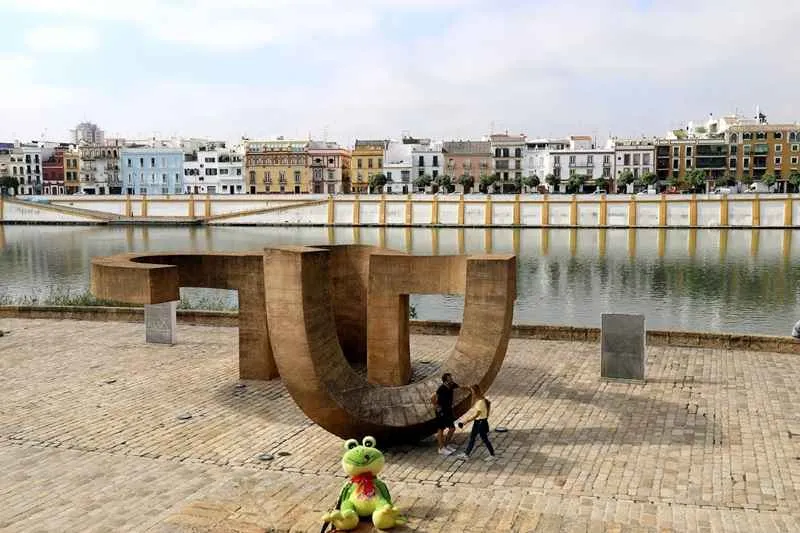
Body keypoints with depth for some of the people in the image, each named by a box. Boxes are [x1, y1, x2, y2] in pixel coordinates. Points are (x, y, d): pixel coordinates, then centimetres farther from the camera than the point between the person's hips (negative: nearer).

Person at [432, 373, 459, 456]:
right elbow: (433, 398, -30)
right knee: (440, 430, 4)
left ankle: (446, 445, 29)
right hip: (441, 412, -8)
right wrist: (437, 408, -20)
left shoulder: (451, 385, -4)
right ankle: (441, 449, 14)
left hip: (449, 411, 8)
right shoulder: (442, 388, -26)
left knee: (452, 428, 13)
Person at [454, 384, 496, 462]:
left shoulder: (481, 402, -24)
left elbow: (475, 414, -24)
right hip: (477, 421, 9)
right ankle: (465, 454, 20)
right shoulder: (477, 400, 6)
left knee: (484, 439, 5)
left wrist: (465, 421, -21)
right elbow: (472, 411, 9)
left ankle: (492, 455, 20)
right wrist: (462, 420, 5)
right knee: (472, 438, 13)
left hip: (481, 422, -9)